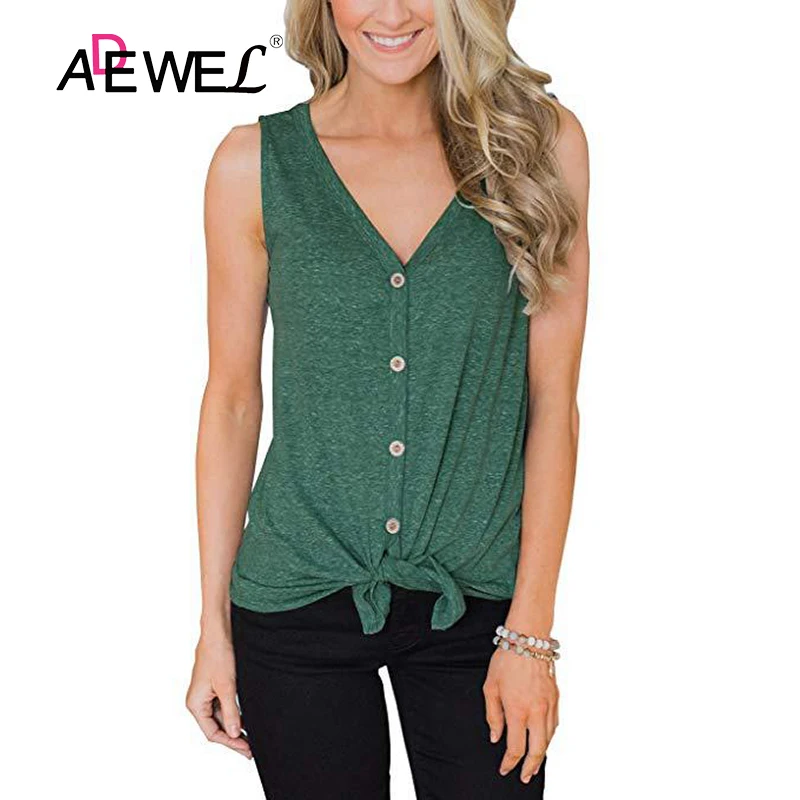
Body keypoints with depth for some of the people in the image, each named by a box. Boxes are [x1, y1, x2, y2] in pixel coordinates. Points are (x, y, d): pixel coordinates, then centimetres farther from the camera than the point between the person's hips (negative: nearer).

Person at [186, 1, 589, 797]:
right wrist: (213, 626, 3)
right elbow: (232, 397, 2)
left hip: (478, 600, 0)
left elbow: (552, 397, -3)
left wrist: (531, 630, -5)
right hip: (298, 609, 0)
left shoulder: (542, 142, -4)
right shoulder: (255, 162, -4)